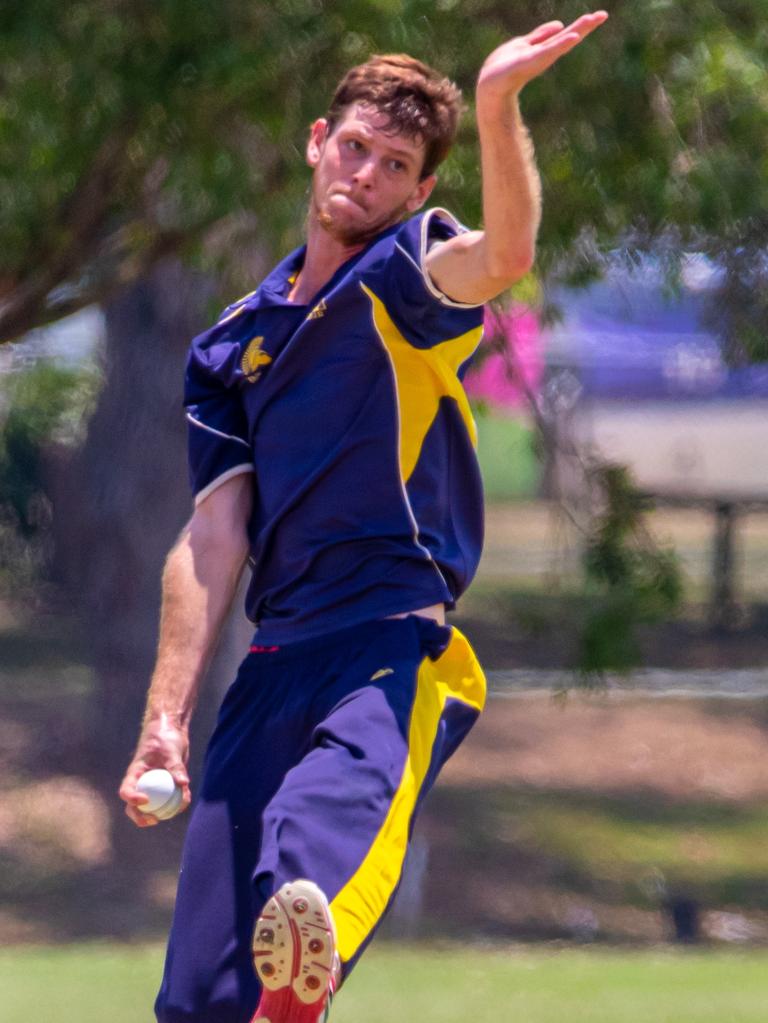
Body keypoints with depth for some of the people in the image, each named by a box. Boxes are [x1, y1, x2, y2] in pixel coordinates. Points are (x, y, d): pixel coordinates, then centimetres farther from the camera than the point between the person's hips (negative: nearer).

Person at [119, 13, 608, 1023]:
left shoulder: (407, 276, 6)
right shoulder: (233, 344, 23)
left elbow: (504, 255, -19)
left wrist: (498, 109, -36)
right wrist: (166, 721, 12)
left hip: (396, 642, -6)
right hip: (276, 660, 6)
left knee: (338, 799, -40)